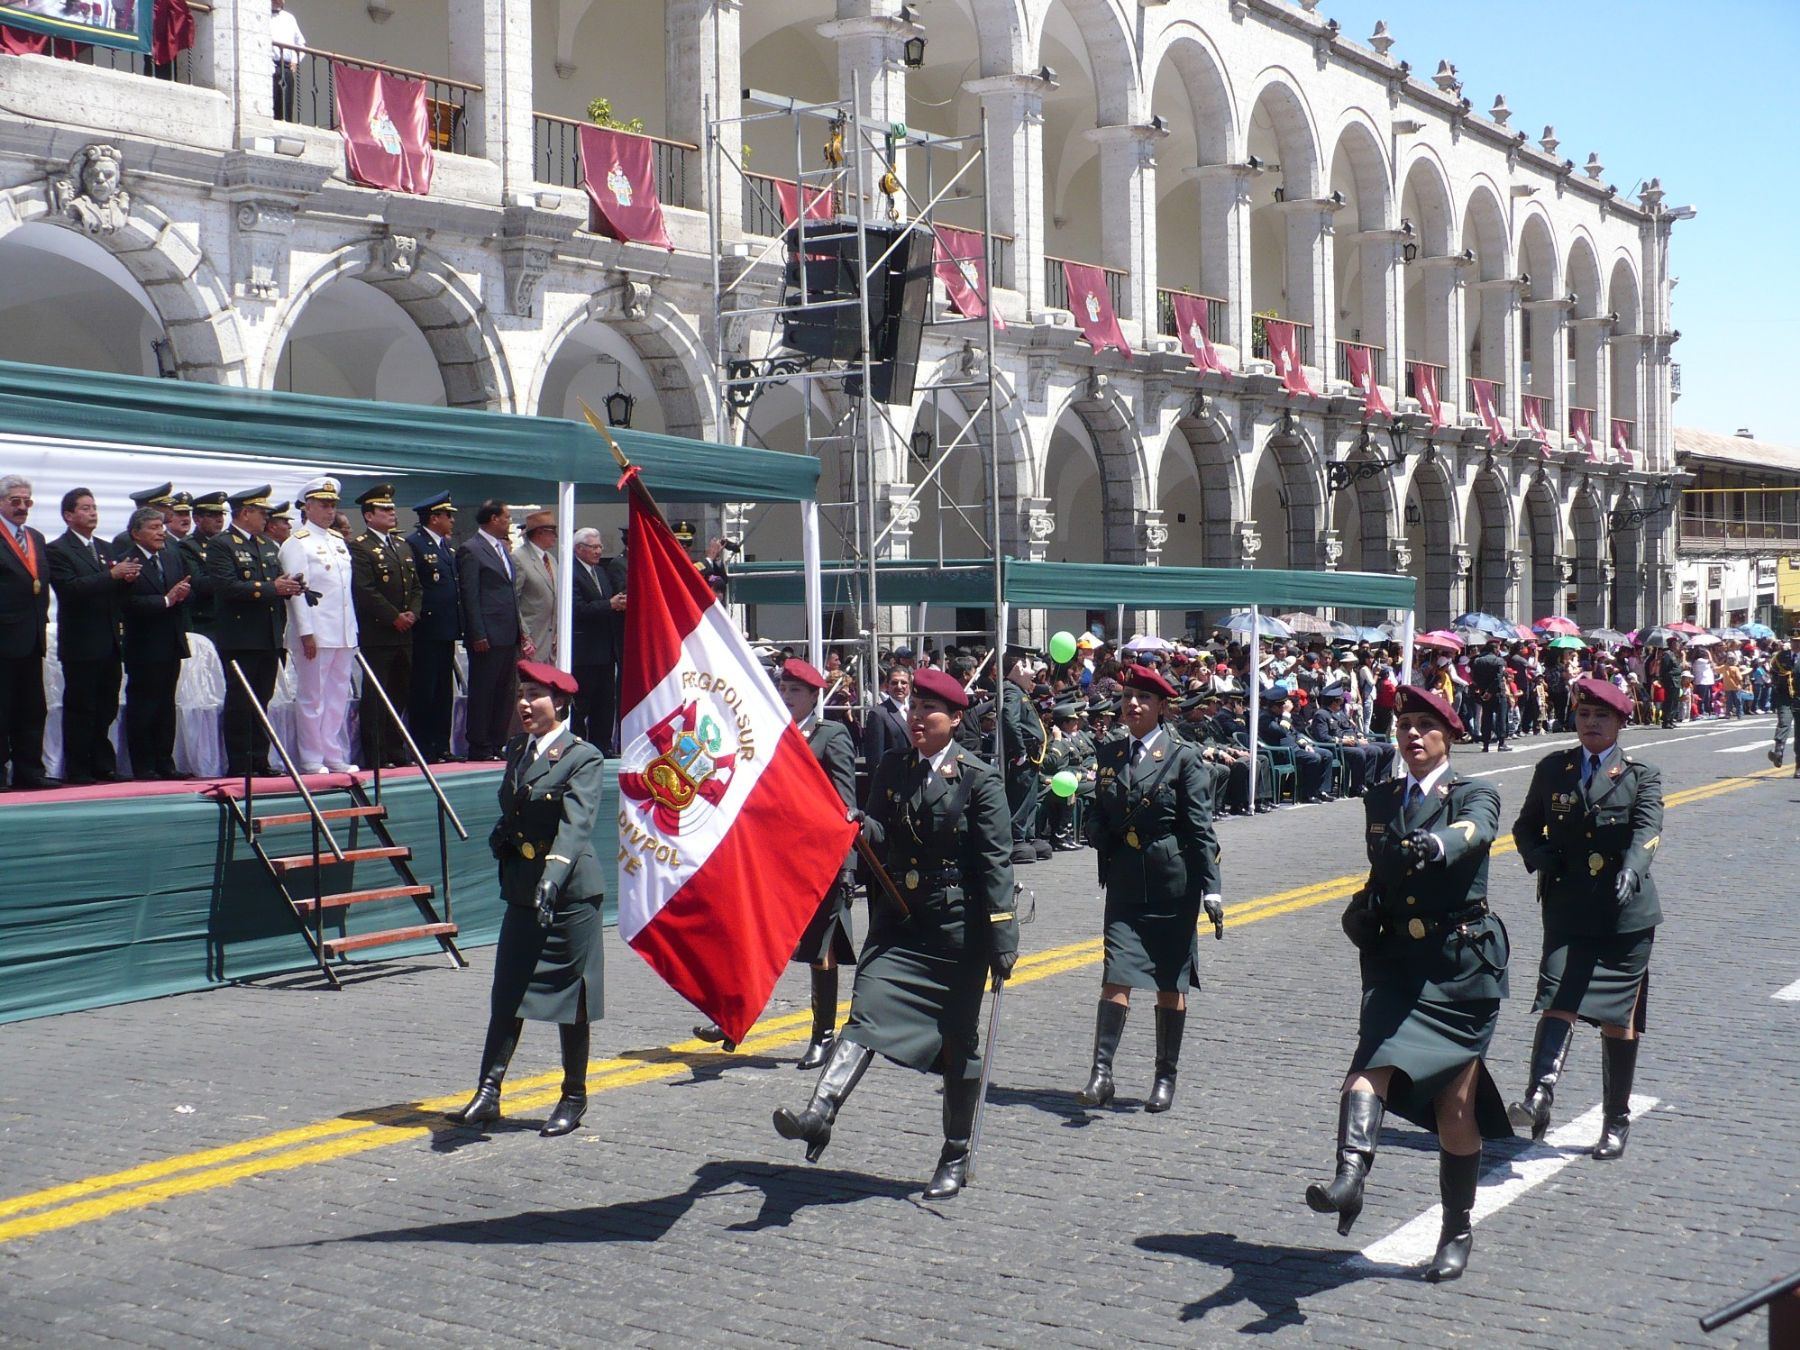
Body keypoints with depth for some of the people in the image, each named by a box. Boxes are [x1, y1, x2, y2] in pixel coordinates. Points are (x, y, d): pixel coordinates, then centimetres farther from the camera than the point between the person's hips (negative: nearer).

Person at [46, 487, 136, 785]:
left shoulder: (106, 548, 17)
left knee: (106, 709, 9)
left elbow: (118, 591, 16)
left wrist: (127, 577, -7)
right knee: (80, 710, -2)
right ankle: (77, 772, 5)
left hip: (110, 644, 6)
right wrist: (112, 575, -24)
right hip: (81, 645, -6)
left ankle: (103, 767, 16)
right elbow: (70, 589, -19)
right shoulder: (57, 550, -5)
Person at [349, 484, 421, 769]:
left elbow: (416, 586, 18)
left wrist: (412, 613, 0)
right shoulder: (359, 547, -8)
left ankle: (396, 752, 18)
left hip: (404, 635, 8)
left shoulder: (403, 546, 18)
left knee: (400, 695, 11)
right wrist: (395, 617, -14)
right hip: (376, 636, -8)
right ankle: (375, 757, -1)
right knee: (374, 698, -4)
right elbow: (365, 591, -15)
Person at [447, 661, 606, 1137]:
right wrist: (501, 833, 8)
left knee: (569, 999, 4)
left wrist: (551, 879, -39)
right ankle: (488, 1093, 10)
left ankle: (574, 1098, 17)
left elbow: (576, 825, -26)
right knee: (507, 995, 6)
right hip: (522, 892, 6)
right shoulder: (517, 750, 11)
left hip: (569, 893, -6)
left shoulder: (584, 758, -11)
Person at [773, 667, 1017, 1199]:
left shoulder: (980, 779, -6)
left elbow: (996, 861, -9)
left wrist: (1002, 937, -14)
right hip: (898, 921, 4)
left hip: (957, 927, -4)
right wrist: (864, 831, -12)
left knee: (958, 1041, 6)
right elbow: (882, 842, 12)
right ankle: (819, 1115, -29)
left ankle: (956, 1155, 19)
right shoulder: (891, 768, 8)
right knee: (866, 1014, -14)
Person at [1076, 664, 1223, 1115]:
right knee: (1116, 976, -7)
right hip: (1125, 883, 3)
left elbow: (1200, 827, -6)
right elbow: (1100, 816, 18)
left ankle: (1166, 1077, 17)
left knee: (1170, 984, 6)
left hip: (1173, 884, -3)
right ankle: (1101, 1073, -8)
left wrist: (1211, 887, -11)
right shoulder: (1110, 755, 9)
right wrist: (1098, 832, -6)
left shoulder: (1182, 756, -3)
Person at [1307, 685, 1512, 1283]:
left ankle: (1457, 1232, 20)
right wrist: (1363, 909, 3)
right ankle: (1350, 1177, -42)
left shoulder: (1474, 796, -2)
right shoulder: (1380, 800, 12)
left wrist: (1438, 845, -49)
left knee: (1456, 1107, 4)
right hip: (1398, 962, 3)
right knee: (1372, 1063, -23)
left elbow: (1474, 831, -27)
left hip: (1462, 964, -3)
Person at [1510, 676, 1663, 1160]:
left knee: (1619, 1018, 6)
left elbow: (1646, 832, -13)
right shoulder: (1552, 770, 9)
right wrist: (1540, 858, -5)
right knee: (1558, 1001, -17)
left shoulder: (1641, 777, 3)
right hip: (1568, 909, 1)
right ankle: (1539, 1094, -30)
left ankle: (1616, 1121, 17)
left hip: (1625, 914, -1)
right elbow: (1526, 827, 17)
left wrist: (1630, 871, -33)